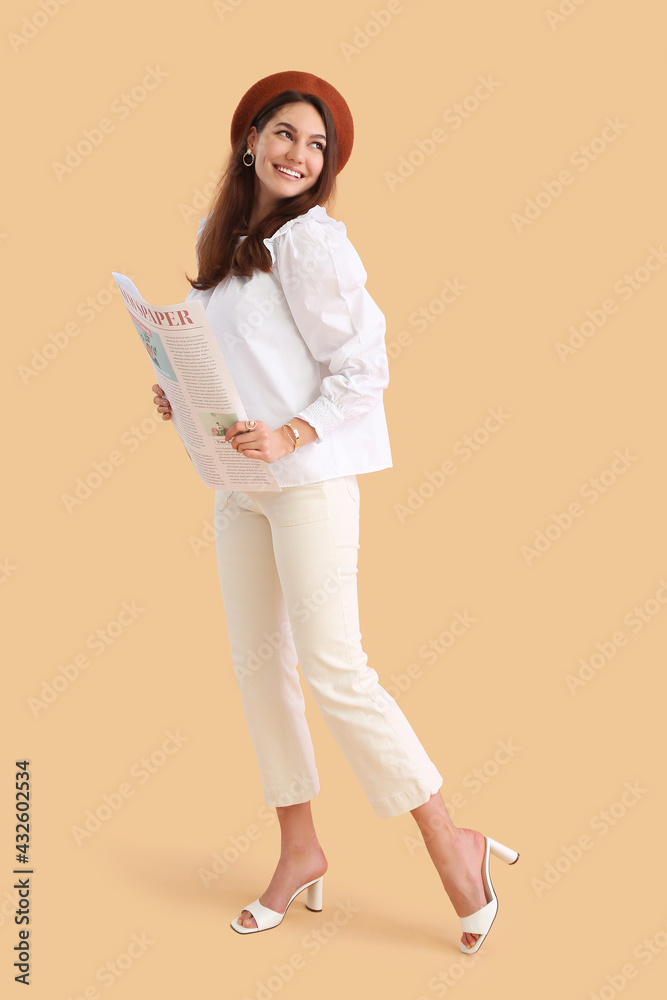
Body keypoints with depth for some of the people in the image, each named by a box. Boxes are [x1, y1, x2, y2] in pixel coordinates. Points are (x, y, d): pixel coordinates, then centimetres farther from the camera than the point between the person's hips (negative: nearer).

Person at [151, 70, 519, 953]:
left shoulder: (311, 241, -10)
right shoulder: (222, 242, 14)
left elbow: (363, 367, -13)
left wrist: (290, 437, -24)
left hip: (308, 475, -8)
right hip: (239, 483, 8)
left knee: (332, 666, -11)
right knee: (258, 663, 8)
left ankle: (452, 845, 3)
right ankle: (300, 849, 21)